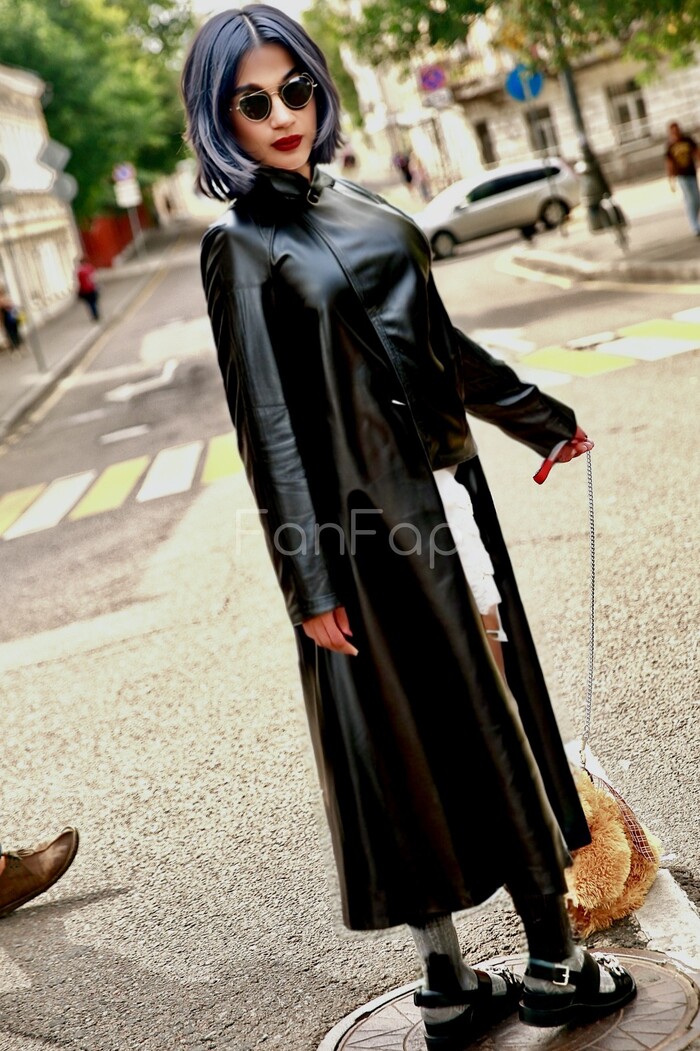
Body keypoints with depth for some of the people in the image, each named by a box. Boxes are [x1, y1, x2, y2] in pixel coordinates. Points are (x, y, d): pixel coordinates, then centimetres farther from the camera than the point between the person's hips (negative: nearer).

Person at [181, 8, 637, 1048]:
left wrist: (537, 414, 26)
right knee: (421, 729, 3)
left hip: (444, 487, 8)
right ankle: (552, 966, 19)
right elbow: (269, 425, -15)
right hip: (372, 515, -8)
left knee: (496, 703, 13)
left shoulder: (352, 206, 11)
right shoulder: (241, 248, -10)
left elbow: (437, 339, 20)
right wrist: (309, 584, -18)